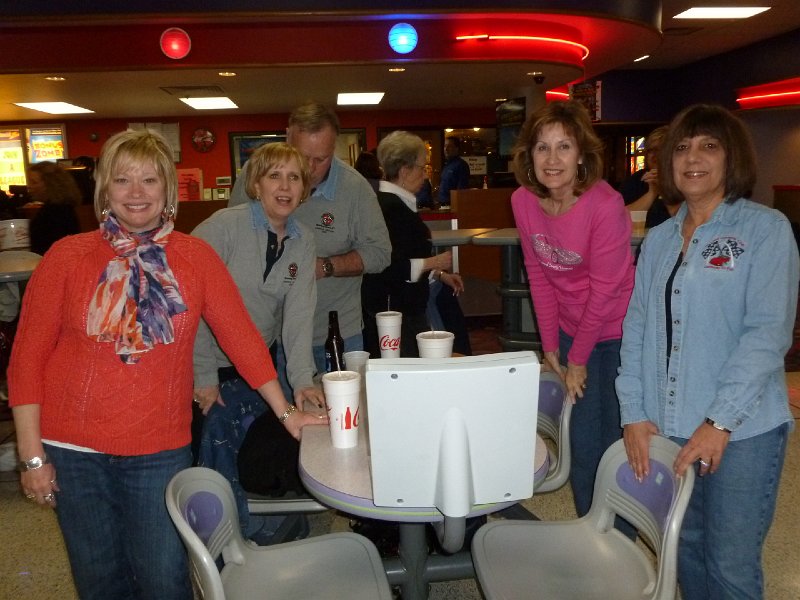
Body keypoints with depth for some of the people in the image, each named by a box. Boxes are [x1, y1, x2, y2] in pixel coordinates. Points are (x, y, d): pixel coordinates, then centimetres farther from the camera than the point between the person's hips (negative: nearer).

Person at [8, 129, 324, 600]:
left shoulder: (196, 256, -1)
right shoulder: (67, 256, -3)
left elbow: (240, 335, 1)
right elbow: (27, 357, -1)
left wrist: (285, 412, 0)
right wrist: (32, 456, -3)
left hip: (161, 450, 0)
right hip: (74, 451, 1)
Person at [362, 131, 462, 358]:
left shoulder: (396, 203, 16)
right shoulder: (391, 208, -17)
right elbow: (390, 268, -24)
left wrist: (440, 274, 20)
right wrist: (433, 263, -14)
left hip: (406, 309, 10)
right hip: (393, 311, -10)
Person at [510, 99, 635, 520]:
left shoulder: (606, 205, -23)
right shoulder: (523, 201, -7)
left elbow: (604, 288, -17)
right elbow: (539, 276, 1)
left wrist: (578, 360, -10)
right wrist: (550, 346, 2)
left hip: (616, 332, -4)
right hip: (570, 328, 5)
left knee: (615, 442, 3)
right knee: (581, 445, 13)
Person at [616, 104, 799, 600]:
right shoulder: (659, 241, 10)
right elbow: (637, 328, 7)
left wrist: (720, 421, -18)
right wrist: (634, 413, -1)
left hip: (742, 432, -4)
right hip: (667, 428, 5)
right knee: (685, 549, 17)